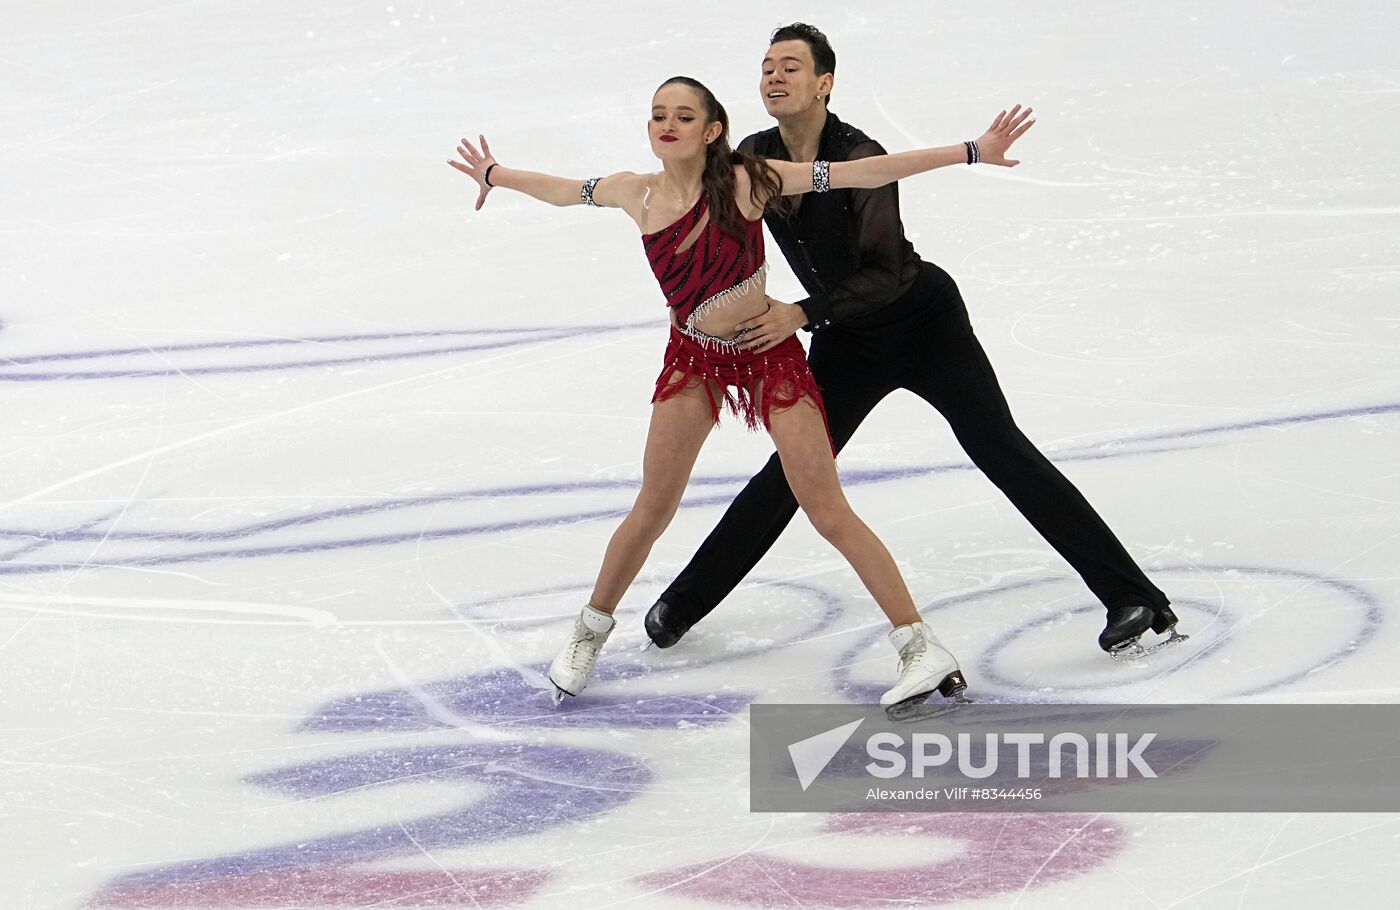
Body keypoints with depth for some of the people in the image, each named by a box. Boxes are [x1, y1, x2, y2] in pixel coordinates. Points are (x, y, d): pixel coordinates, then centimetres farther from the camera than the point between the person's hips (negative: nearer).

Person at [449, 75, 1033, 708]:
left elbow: (857, 173, -21)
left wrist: (970, 152, -25)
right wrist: (496, 175, 32)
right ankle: (589, 633, 25)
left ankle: (922, 648, -1)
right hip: (693, 358, 3)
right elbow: (568, 191, 15)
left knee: (828, 513, -6)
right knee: (652, 511, 3)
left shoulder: (745, 182, -18)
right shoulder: (637, 194, -7)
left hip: (768, 352, -3)